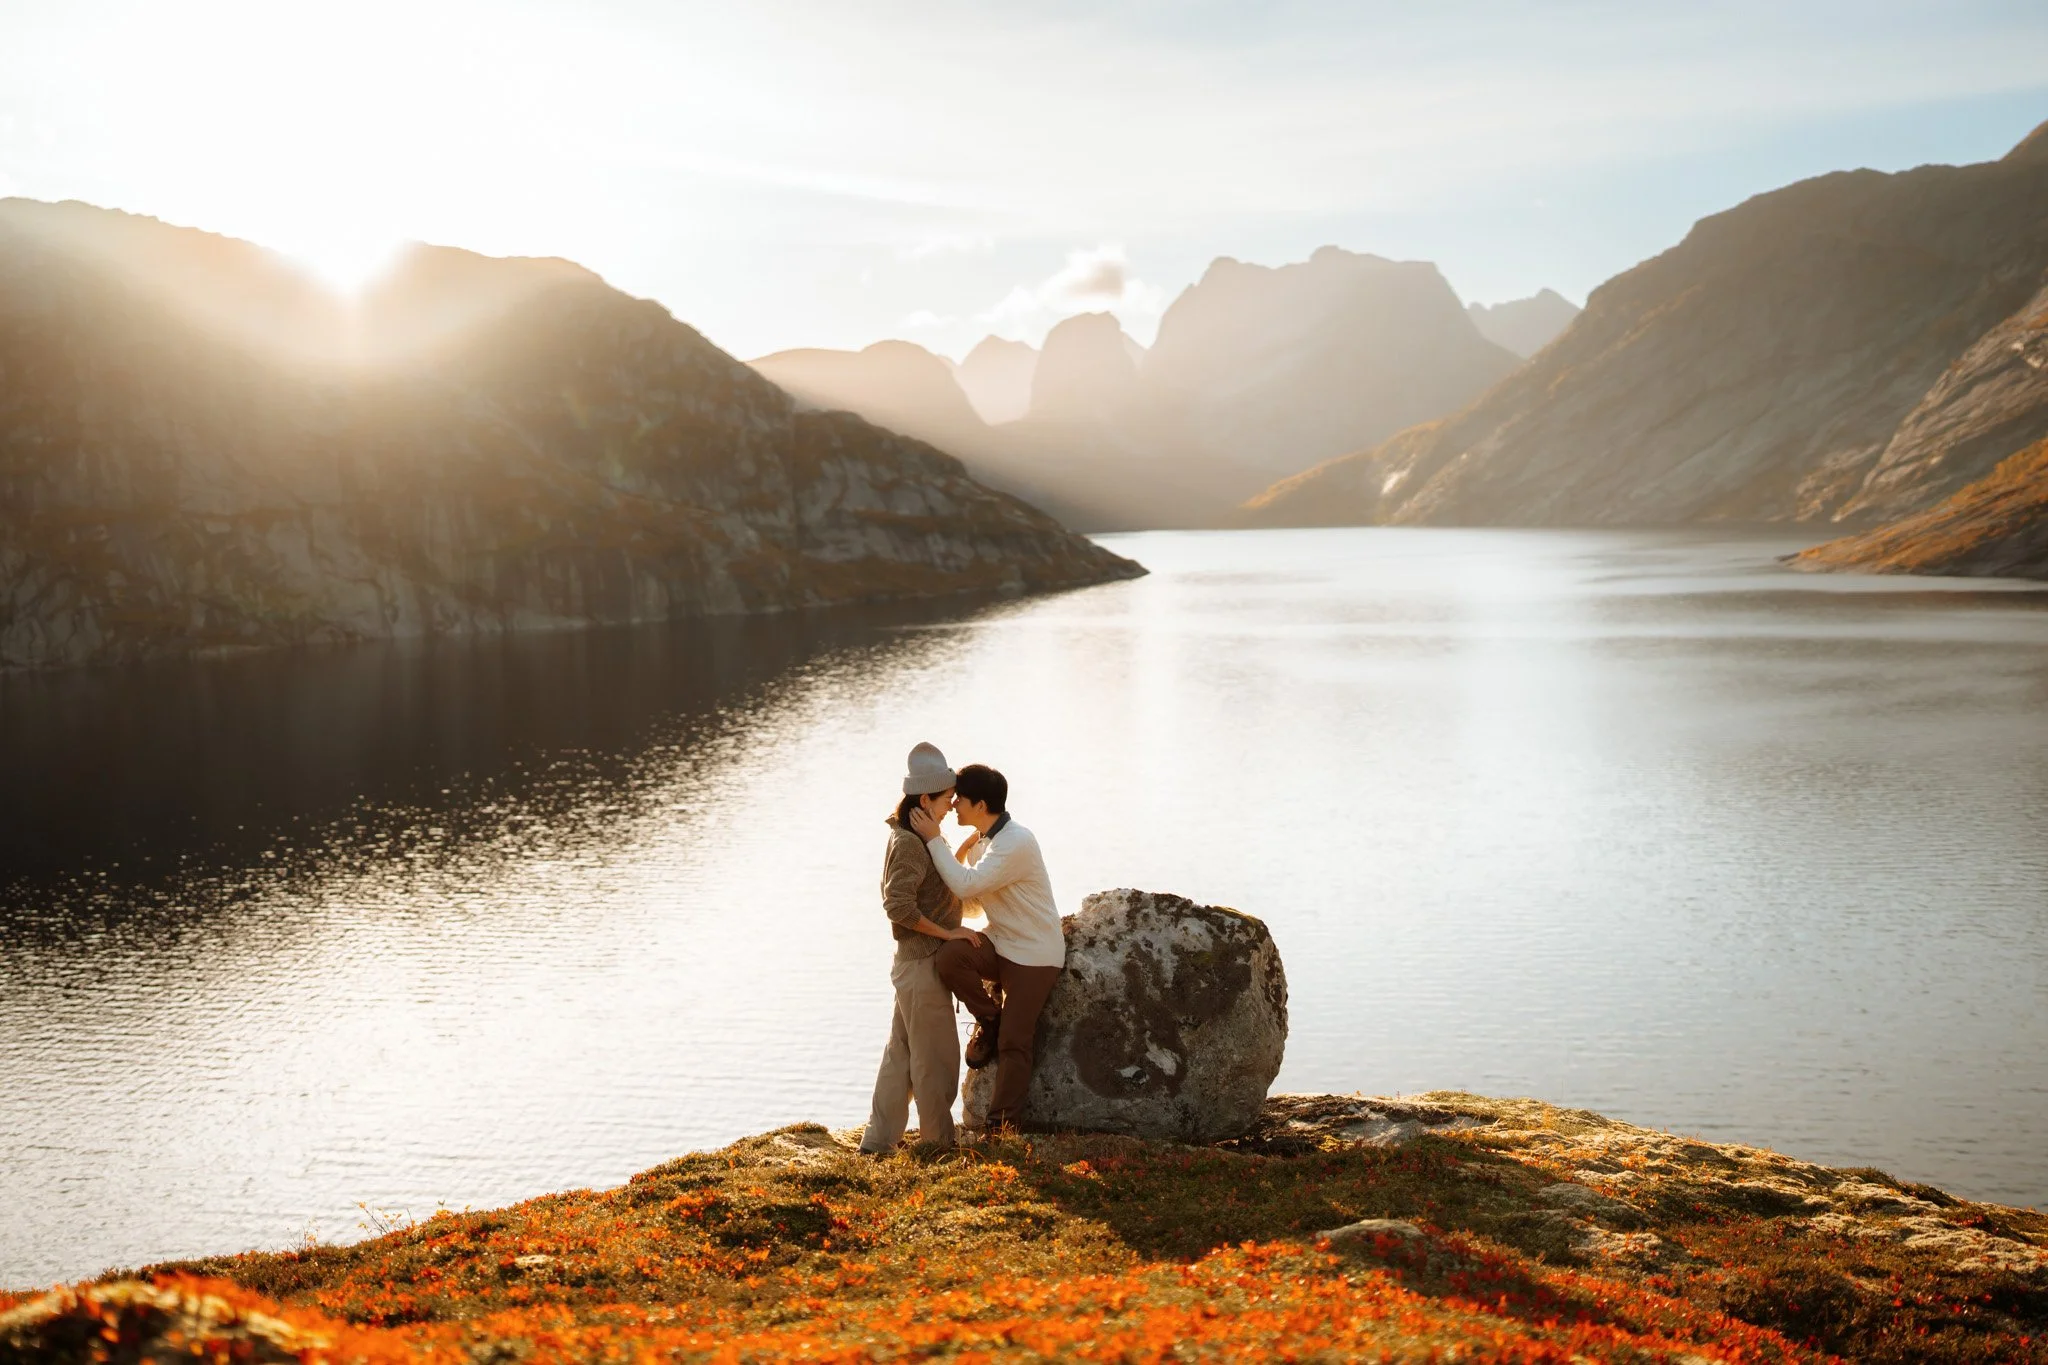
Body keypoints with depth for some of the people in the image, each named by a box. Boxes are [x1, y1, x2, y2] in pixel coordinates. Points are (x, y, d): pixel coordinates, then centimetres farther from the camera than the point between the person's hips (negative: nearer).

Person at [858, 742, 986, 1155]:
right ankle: (938, 1137, 16)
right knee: (935, 1056, 3)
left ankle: (878, 1139, 19)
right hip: (923, 962, -10)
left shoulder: (914, 837, 11)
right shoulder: (908, 843, -19)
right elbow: (899, 906, -25)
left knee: (902, 1053, 14)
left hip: (916, 961, 10)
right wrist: (947, 932, -19)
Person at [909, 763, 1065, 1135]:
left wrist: (934, 839, -24)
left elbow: (966, 885, -30)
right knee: (950, 956, -24)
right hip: (1001, 945, 7)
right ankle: (989, 1019, 1)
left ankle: (1000, 1124, 8)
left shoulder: (1016, 843, -22)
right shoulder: (981, 839, 7)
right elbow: (966, 892, 16)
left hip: (1034, 954, -7)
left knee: (1012, 1042, -5)